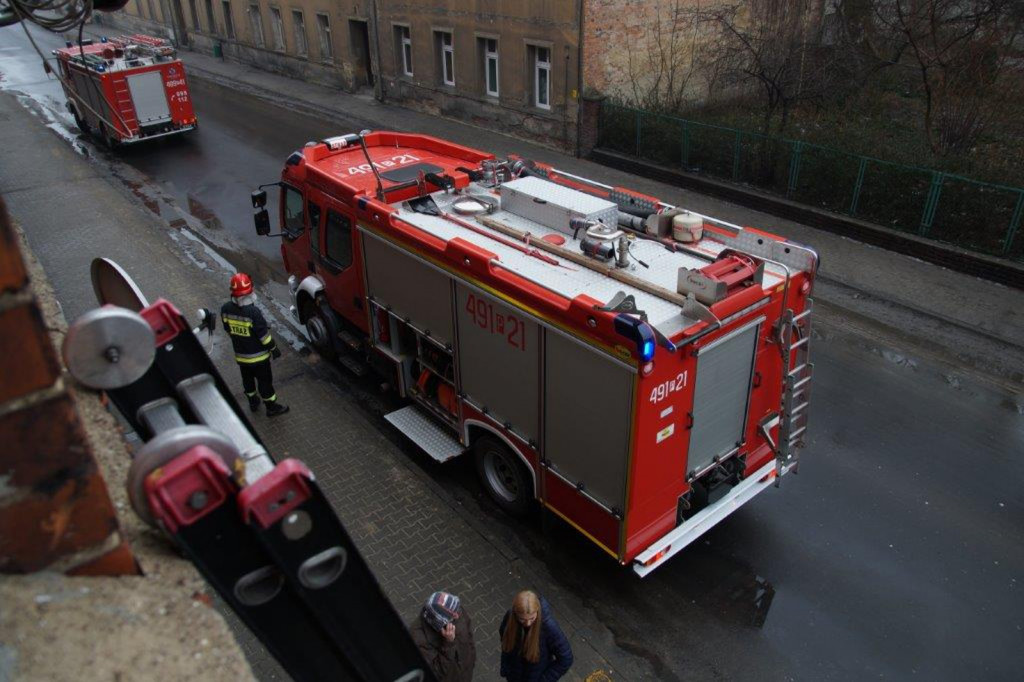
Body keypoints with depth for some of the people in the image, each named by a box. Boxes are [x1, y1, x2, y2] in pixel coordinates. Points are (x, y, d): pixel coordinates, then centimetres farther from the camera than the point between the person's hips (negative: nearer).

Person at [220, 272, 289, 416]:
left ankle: (253, 402, 43)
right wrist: (274, 348, -8)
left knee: (247, 379, 25)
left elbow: (227, 329, 4)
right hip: (258, 355, -6)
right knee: (265, 381, 10)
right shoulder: (253, 312, -30)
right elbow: (263, 334, -22)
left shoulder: (225, 309, -12)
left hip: (240, 355, 6)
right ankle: (271, 407, 23)